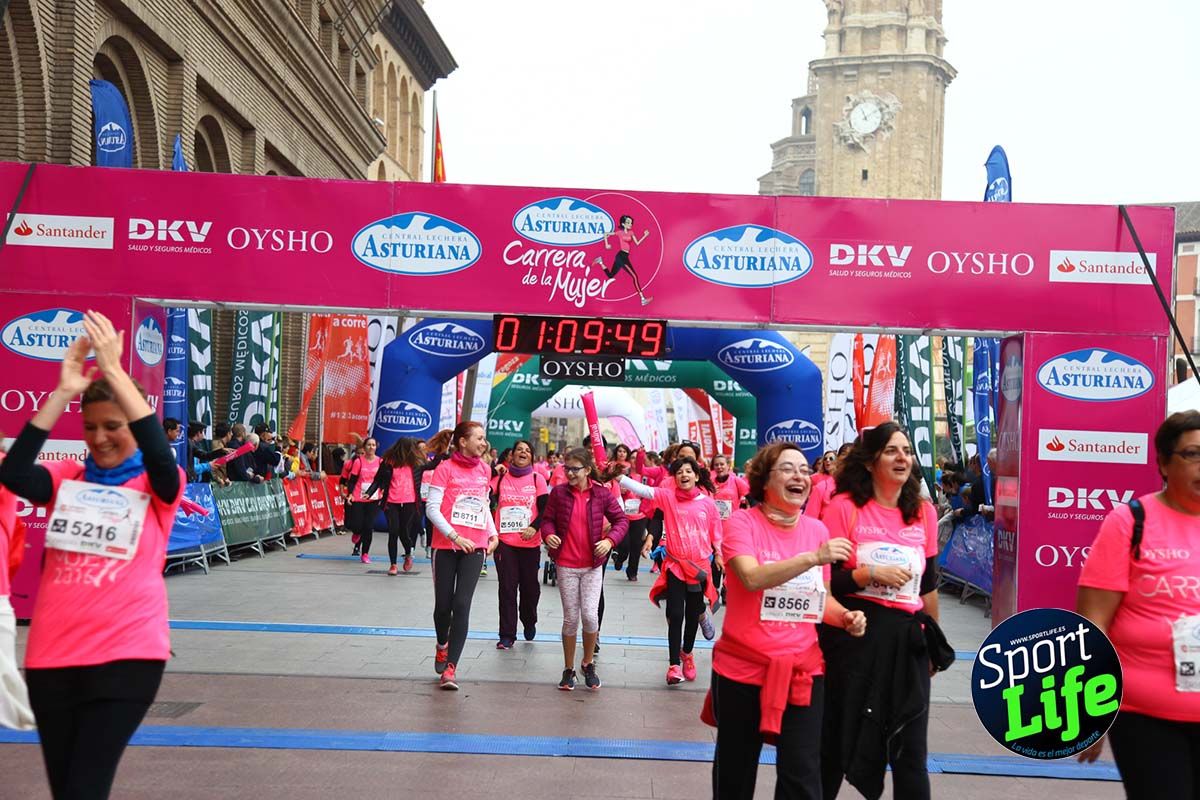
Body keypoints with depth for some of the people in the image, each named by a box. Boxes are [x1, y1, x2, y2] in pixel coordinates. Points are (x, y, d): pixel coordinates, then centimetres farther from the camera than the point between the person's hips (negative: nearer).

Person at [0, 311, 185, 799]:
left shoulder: (159, 486, -1)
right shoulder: (66, 479, 7)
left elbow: (160, 455, -24)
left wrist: (114, 371, -26)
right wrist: (64, 390, -20)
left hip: (127, 656, -4)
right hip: (51, 655, 4)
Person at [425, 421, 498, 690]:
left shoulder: (485, 470, 8)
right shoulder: (445, 469, -7)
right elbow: (432, 508, -11)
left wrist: (493, 534, 9)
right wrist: (455, 536, -19)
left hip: (475, 547, 2)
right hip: (446, 546, -2)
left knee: (462, 605, -8)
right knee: (443, 604, 6)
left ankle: (450, 668, -5)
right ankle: (442, 646, 38)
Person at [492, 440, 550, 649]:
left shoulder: (537, 478, 1)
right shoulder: (501, 476, 2)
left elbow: (545, 509, -1)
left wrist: (534, 527, -16)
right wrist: (492, 473, -14)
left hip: (530, 542, 1)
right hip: (504, 541, 0)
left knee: (529, 585, 13)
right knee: (507, 587, -1)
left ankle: (529, 622, 39)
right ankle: (507, 635, 6)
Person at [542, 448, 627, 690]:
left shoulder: (602, 493, -4)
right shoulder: (558, 492, -2)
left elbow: (621, 520, 2)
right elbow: (547, 519, 6)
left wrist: (610, 540, -14)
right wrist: (548, 534, -16)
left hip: (593, 565, -1)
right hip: (566, 565, 1)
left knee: (590, 615, -9)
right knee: (570, 618, 6)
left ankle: (588, 663, 16)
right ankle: (569, 669, 20)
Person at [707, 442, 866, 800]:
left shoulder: (817, 530, 5)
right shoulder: (741, 522, -10)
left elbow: (821, 597, 14)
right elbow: (752, 577, -27)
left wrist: (846, 617, -7)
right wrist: (813, 558, -35)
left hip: (803, 670, 3)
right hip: (743, 668, -3)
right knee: (735, 771, 14)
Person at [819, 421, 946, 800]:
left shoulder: (924, 512, 7)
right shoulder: (843, 507, -7)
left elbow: (928, 585, 15)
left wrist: (934, 641, 19)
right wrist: (870, 574, -20)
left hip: (907, 639, 4)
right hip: (853, 635, -3)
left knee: (910, 749, 5)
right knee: (839, 736, 8)